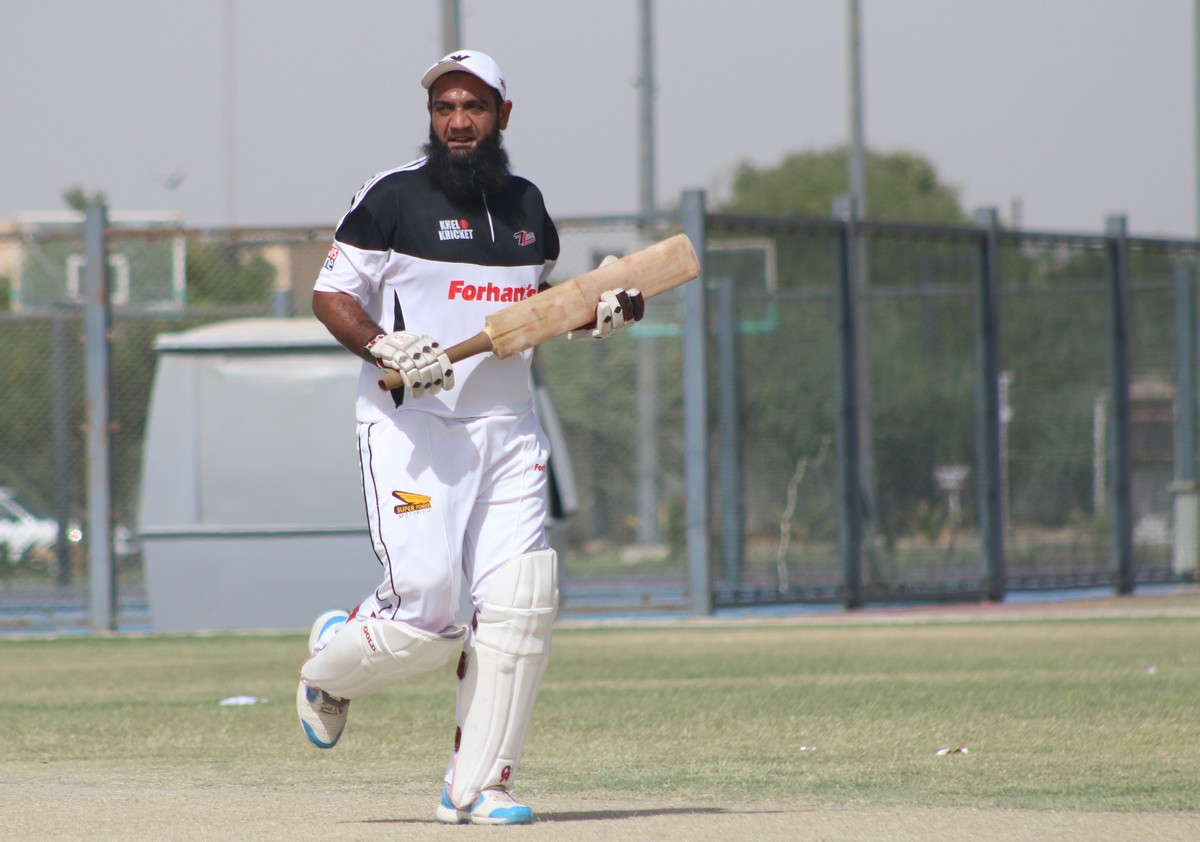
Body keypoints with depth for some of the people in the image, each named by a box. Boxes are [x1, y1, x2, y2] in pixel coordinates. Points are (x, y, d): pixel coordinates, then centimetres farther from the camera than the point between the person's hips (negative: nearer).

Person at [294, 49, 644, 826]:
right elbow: (332, 294, -2)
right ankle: (332, 666, 22)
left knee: (520, 601, -7)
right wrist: (385, 347, -20)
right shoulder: (393, 198, -4)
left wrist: (600, 315, 7)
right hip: (412, 429, -5)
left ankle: (475, 785, 3)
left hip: (507, 427, 5)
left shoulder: (526, 204, 14)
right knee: (424, 613, -14)